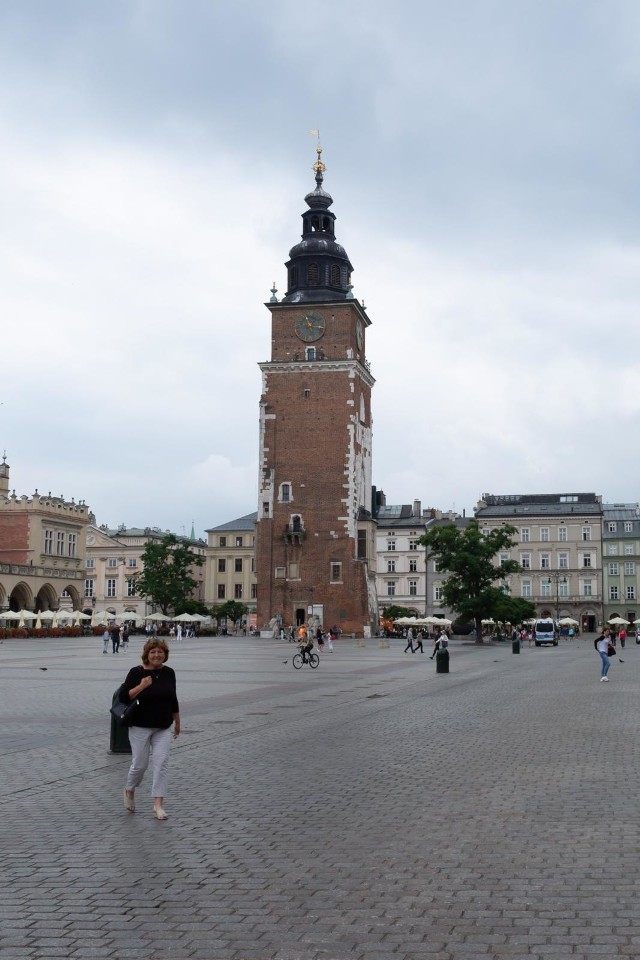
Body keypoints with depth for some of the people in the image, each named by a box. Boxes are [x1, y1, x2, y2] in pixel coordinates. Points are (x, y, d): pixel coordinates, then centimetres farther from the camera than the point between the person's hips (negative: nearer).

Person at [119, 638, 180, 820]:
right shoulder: (136, 672, -9)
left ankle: (158, 804, -3)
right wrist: (141, 686, -25)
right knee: (140, 764, 3)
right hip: (140, 727, -3)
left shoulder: (168, 673, 3)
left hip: (163, 728, 3)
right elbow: (122, 697, -14)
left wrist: (177, 721, 18)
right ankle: (129, 790, 33)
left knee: (161, 763, -6)